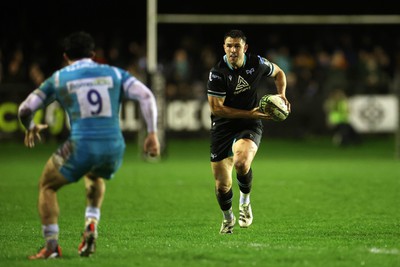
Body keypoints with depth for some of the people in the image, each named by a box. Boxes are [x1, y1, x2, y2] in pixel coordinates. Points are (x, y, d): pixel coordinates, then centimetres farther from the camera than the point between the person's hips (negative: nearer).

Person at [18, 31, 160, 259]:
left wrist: (31, 128, 30)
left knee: (47, 186, 21)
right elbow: (146, 96, 0)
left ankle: (52, 245, 9)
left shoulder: (59, 78, 11)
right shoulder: (114, 73, 14)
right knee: (95, 177, 38)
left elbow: (25, 109, 9)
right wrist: (153, 133, 2)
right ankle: (92, 225, 17)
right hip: (114, 148, 3)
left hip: (81, 147, -3)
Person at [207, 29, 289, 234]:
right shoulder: (217, 73, -14)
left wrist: (282, 95, -1)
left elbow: (279, 73, 17)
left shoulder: (257, 63, -5)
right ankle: (227, 218, 33)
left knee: (241, 163, -32)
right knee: (222, 185, 0)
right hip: (222, 126, 0)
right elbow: (216, 108, -14)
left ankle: (245, 201, -1)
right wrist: (249, 113, -18)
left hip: (249, 126, 0)